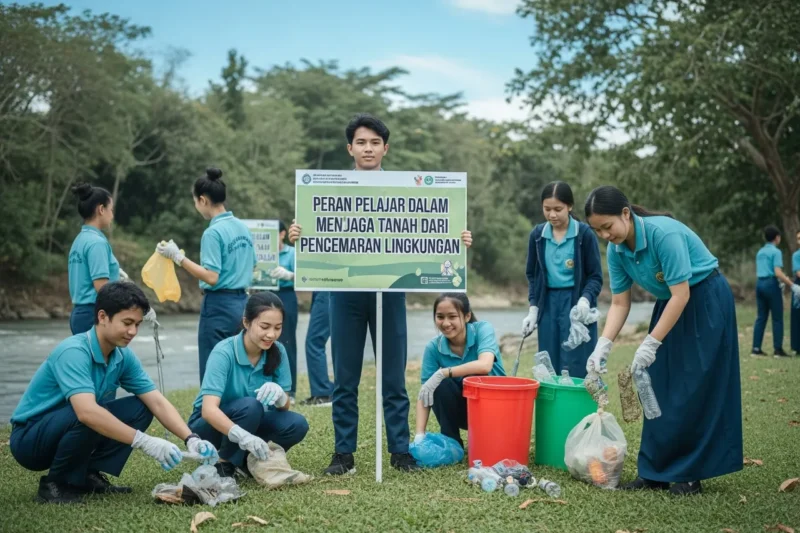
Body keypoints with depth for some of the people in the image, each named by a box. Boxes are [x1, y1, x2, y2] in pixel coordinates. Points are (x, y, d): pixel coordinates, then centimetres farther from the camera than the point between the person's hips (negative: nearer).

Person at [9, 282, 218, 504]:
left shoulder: (123, 356, -4)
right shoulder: (73, 352, -28)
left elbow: (157, 403, -5)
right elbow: (87, 412, -42)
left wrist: (190, 439, -21)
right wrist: (144, 441, -44)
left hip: (71, 431, 8)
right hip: (30, 438, -7)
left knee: (140, 409, -6)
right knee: (92, 418, -34)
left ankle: (89, 474, 0)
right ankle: (55, 484, -12)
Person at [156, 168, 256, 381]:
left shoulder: (213, 232, -15)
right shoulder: (243, 227, 9)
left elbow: (211, 277, -20)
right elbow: (252, 267, 18)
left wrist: (178, 257, -18)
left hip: (219, 305, -8)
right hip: (240, 302, 8)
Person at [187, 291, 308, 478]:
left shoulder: (278, 351, -11)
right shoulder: (224, 352, -27)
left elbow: (285, 406, -7)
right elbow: (209, 409, -37)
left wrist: (279, 395, -33)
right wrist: (243, 436, -54)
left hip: (249, 422, 5)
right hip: (211, 424, -5)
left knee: (296, 424, -22)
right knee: (250, 406, -34)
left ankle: (245, 460, 2)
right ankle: (223, 464, -13)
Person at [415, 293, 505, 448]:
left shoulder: (483, 329, -18)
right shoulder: (434, 347, -11)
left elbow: (484, 365, -38)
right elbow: (424, 393, -15)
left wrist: (442, 373, -37)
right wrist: (419, 434, -28)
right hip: (462, 410, 3)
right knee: (441, 386, -26)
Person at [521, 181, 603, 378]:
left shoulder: (585, 234, -8)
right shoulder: (537, 235, 5)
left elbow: (596, 276, -4)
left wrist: (585, 299, -22)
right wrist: (533, 308, 6)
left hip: (575, 303, -4)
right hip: (548, 304, 4)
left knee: (576, 370, -5)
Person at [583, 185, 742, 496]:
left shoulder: (664, 233, -30)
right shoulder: (616, 250, -8)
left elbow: (681, 294, -29)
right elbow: (620, 303, -2)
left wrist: (651, 344, -28)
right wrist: (603, 345, -14)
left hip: (706, 303, -7)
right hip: (669, 305, 7)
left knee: (693, 389, -6)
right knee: (660, 389, 4)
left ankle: (689, 474, 3)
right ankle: (657, 472, 10)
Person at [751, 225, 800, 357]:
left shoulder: (760, 252, 16)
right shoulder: (776, 252, -9)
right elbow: (778, 272, -19)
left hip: (760, 283, 7)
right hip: (771, 284, -7)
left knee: (761, 317, 8)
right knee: (777, 318, -1)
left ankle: (756, 348, 5)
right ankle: (778, 349, -2)